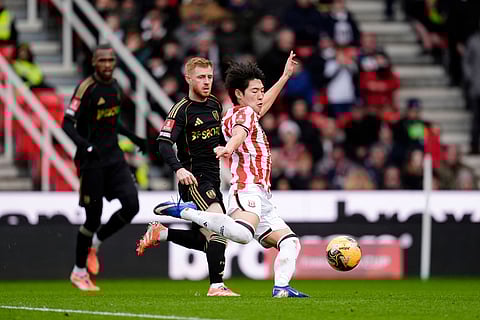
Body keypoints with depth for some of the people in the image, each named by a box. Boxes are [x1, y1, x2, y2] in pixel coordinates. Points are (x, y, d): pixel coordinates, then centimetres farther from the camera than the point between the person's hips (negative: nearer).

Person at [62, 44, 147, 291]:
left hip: (114, 157, 6)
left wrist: (133, 138, 18)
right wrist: (82, 143, -33)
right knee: (93, 217, -3)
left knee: (131, 205, -8)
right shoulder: (86, 88, -13)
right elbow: (67, 124, -17)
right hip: (91, 160, -6)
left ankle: (95, 243, 16)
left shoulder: (115, 87, 9)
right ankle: (79, 272, 14)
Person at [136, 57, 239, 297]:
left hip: (212, 181, 8)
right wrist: (178, 169, -35)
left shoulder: (215, 105, 11)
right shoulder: (181, 110, -11)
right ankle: (216, 286, -22)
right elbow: (164, 144, -22)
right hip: (194, 180, -8)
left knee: (204, 240, 9)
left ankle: (160, 233, 28)